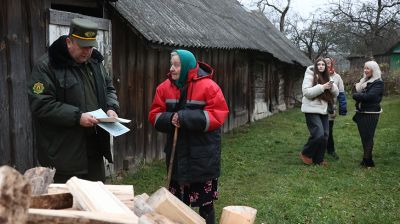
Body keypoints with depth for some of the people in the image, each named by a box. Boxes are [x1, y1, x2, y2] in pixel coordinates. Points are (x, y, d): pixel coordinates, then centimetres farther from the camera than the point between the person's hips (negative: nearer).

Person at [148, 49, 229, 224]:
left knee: (205, 202, 8)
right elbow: (155, 115, 3)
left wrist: (185, 118, -24)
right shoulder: (165, 87, 2)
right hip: (176, 152, 5)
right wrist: (170, 119, -19)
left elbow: (217, 116, -17)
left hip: (203, 155, -5)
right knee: (178, 201, 18)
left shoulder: (208, 86, -13)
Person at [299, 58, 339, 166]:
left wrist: (332, 87, -10)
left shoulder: (326, 77, 14)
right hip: (312, 111, -7)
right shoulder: (310, 76, -7)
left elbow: (336, 93, 12)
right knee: (318, 135, -17)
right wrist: (322, 87, -23)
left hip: (323, 110, 7)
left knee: (325, 136, 6)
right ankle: (305, 153, 5)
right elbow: (306, 92, -19)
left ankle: (318, 159, 19)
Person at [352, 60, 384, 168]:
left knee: (368, 137, -5)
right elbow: (355, 92, 8)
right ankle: (367, 159, 22)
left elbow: (369, 96, -20)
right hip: (360, 113, 7)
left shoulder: (378, 83, -8)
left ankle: (367, 161, 2)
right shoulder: (363, 81, 15)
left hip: (371, 114, -7)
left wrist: (356, 95, -9)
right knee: (364, 137, 11)